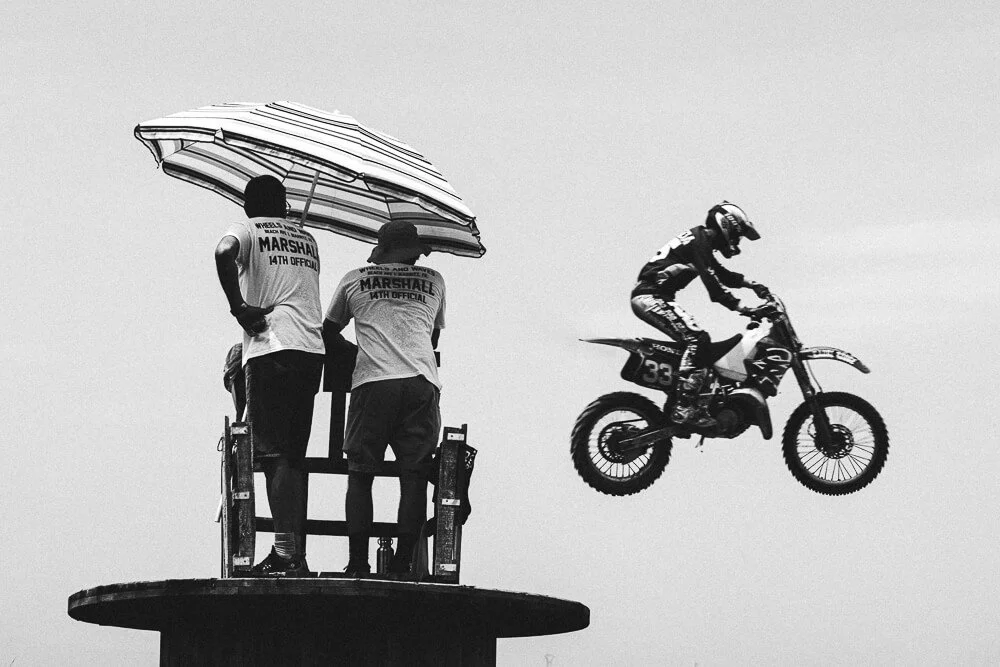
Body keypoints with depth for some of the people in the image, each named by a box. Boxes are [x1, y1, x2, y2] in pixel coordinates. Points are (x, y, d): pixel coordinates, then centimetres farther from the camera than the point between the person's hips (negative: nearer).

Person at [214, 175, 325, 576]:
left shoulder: (248, 230, 6)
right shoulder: (306, 238, 24)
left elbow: (224, 253, -17)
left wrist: (239, 307, -10)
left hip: (272, 348, -5)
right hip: (313, 350, 6)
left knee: (275, 455, -9)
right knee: (294, 456, 10)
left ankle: (286, 554, -19)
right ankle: (297, 555, 7)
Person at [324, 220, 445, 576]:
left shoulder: (355, 280, 17)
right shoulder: (434, 281, 21)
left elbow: (328, 332, 30)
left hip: (373, 382, -1)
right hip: (422, 383, 1)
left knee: (360, 474, 5)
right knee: (414, 477, 1)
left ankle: (358, 563, -2)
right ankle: (402, 564, -5)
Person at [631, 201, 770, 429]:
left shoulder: (701, 242, 22)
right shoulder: (699, 240, -10)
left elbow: (721, 273, 32)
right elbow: (711, 281, -20)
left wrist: (752, 284, 19)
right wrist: (742, 309, -22)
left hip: (645, 298, 11)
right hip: (651, 296, -11)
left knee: (695, 340, 15)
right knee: (697, 339, -20)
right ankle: (684, 408, -29)